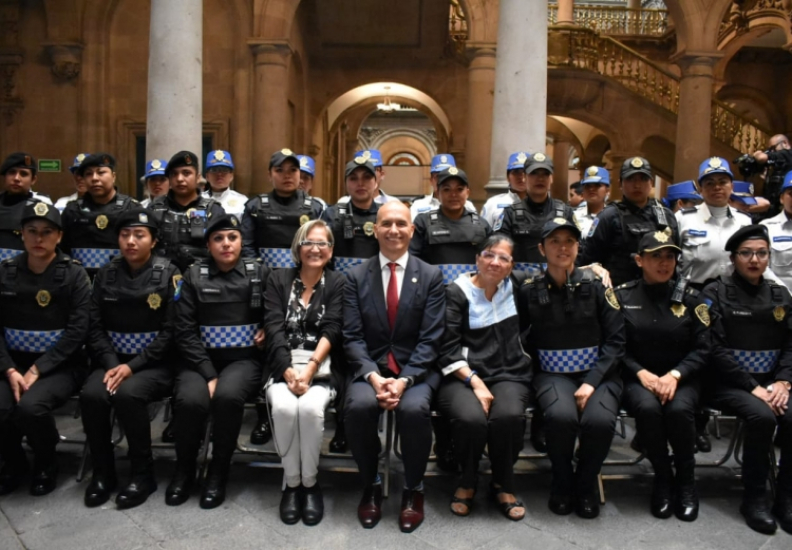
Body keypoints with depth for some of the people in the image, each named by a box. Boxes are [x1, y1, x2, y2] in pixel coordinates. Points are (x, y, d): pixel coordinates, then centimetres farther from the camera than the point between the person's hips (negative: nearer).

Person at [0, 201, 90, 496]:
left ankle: (46, 463, 3)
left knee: (30, 406, -29)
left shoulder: (74, 275, -5)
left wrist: (37, 370, -16)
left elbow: (77, 332, -11)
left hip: (60, 365, -3)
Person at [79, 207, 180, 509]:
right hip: (113, 360, 4)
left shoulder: (168, 274, -6)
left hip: (155, 363, -4)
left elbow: (170, 332, -10)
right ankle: (103, 472, -3)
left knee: (127, 394, -31)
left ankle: (143, 474, -10)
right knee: (91, 395, -25)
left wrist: (132, 366, -16)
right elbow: (96, 327, 4)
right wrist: (111, 363, -12)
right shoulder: (106, 274, 7)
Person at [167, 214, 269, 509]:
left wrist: (267, 329, -4)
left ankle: (218, 472, -9)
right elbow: (185, 332, -2)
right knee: (190, 400, -28)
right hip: (202, 359, 1)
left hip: (244, 358, -1)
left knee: (228, 396, -32)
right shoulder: (194, 276, 3)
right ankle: (184, 469, 1)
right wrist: (209, 374, -12)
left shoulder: (260, 273, 4)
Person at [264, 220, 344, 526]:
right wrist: (289, 371, -16)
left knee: (310, 408, -31)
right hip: (283, 366, 1)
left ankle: (310, 483, -9)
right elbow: (274, 328, -1)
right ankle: (291, 483, -7)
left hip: (323, 367, -1)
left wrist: (309, 369, -19)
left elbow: (332, 330, -5)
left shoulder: (338, 283, 7)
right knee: (284, 407, -30)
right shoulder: (278, 280, 11)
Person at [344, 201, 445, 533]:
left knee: (414, 408, -31)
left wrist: (404, 380, -19)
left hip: (416, 370, -1)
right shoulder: (356, 276, 4)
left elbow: (430, 339, -5)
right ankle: (371, 485, -1)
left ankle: (413, 489, -3)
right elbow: (352, 338, -2)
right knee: (358, 405, -30)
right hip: (370, 368, 1)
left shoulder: (431, 276, 1)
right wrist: (373, 376, -19)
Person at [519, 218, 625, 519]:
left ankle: (586, 485, 5)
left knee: (599, 421, -29)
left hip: (597, 373, 1)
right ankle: (562, 483, 2)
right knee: (561, 416, -31)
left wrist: (592, 382, -12)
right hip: (552, 374, 0)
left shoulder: (595, 284, -1)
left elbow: (615, 340, -2)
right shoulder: (530, 291, 1)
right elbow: (524, 342, 4)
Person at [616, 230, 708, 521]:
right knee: (648, 408, -32)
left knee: (678, 409, -31)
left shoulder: (689, 298, 5)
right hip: (637, 377, -1)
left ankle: (686, 481, -4)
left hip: (681, 378, 1)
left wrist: (675, 375, -14)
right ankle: (663, 478, -8)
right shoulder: (622, 295, 1)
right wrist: (641, 373, -15)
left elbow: (702, 349, 2)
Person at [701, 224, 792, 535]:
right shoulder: (716, 293, -2)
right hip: (728, 383, -4)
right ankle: (754, 498, -12)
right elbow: (716, 350, -10)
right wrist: (752, 387, -16)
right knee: (762, 417, -31)